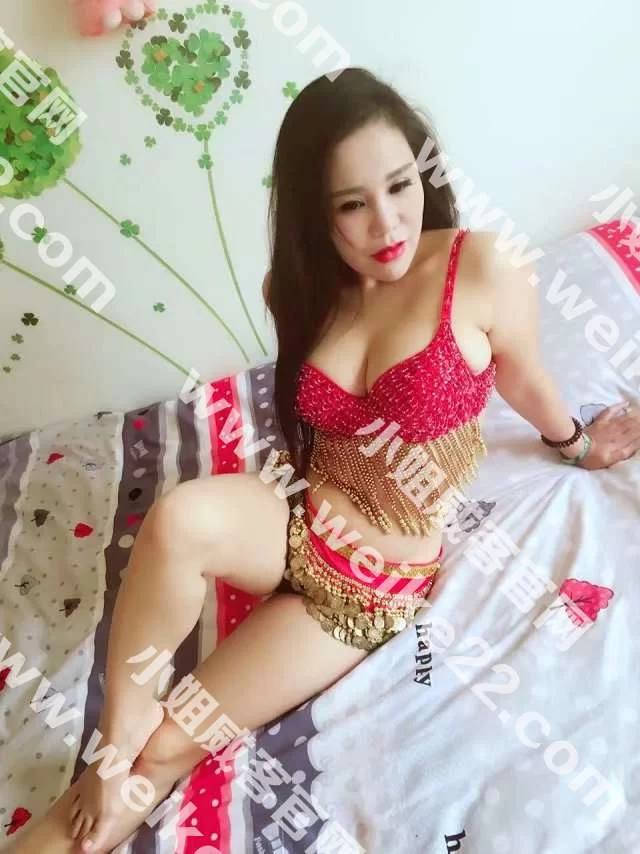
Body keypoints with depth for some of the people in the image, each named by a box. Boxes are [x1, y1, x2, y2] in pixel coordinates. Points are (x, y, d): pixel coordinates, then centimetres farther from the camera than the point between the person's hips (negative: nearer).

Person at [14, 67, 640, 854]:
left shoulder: (483, 270, -16)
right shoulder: (299, 286, -2)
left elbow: (523, 379, 6)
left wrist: (576, 444, 22)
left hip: (377, 582, -2)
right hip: (296, 527, 3)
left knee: (164, 750, -8)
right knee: (180, 519, -33)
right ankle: (119, 725, -9)